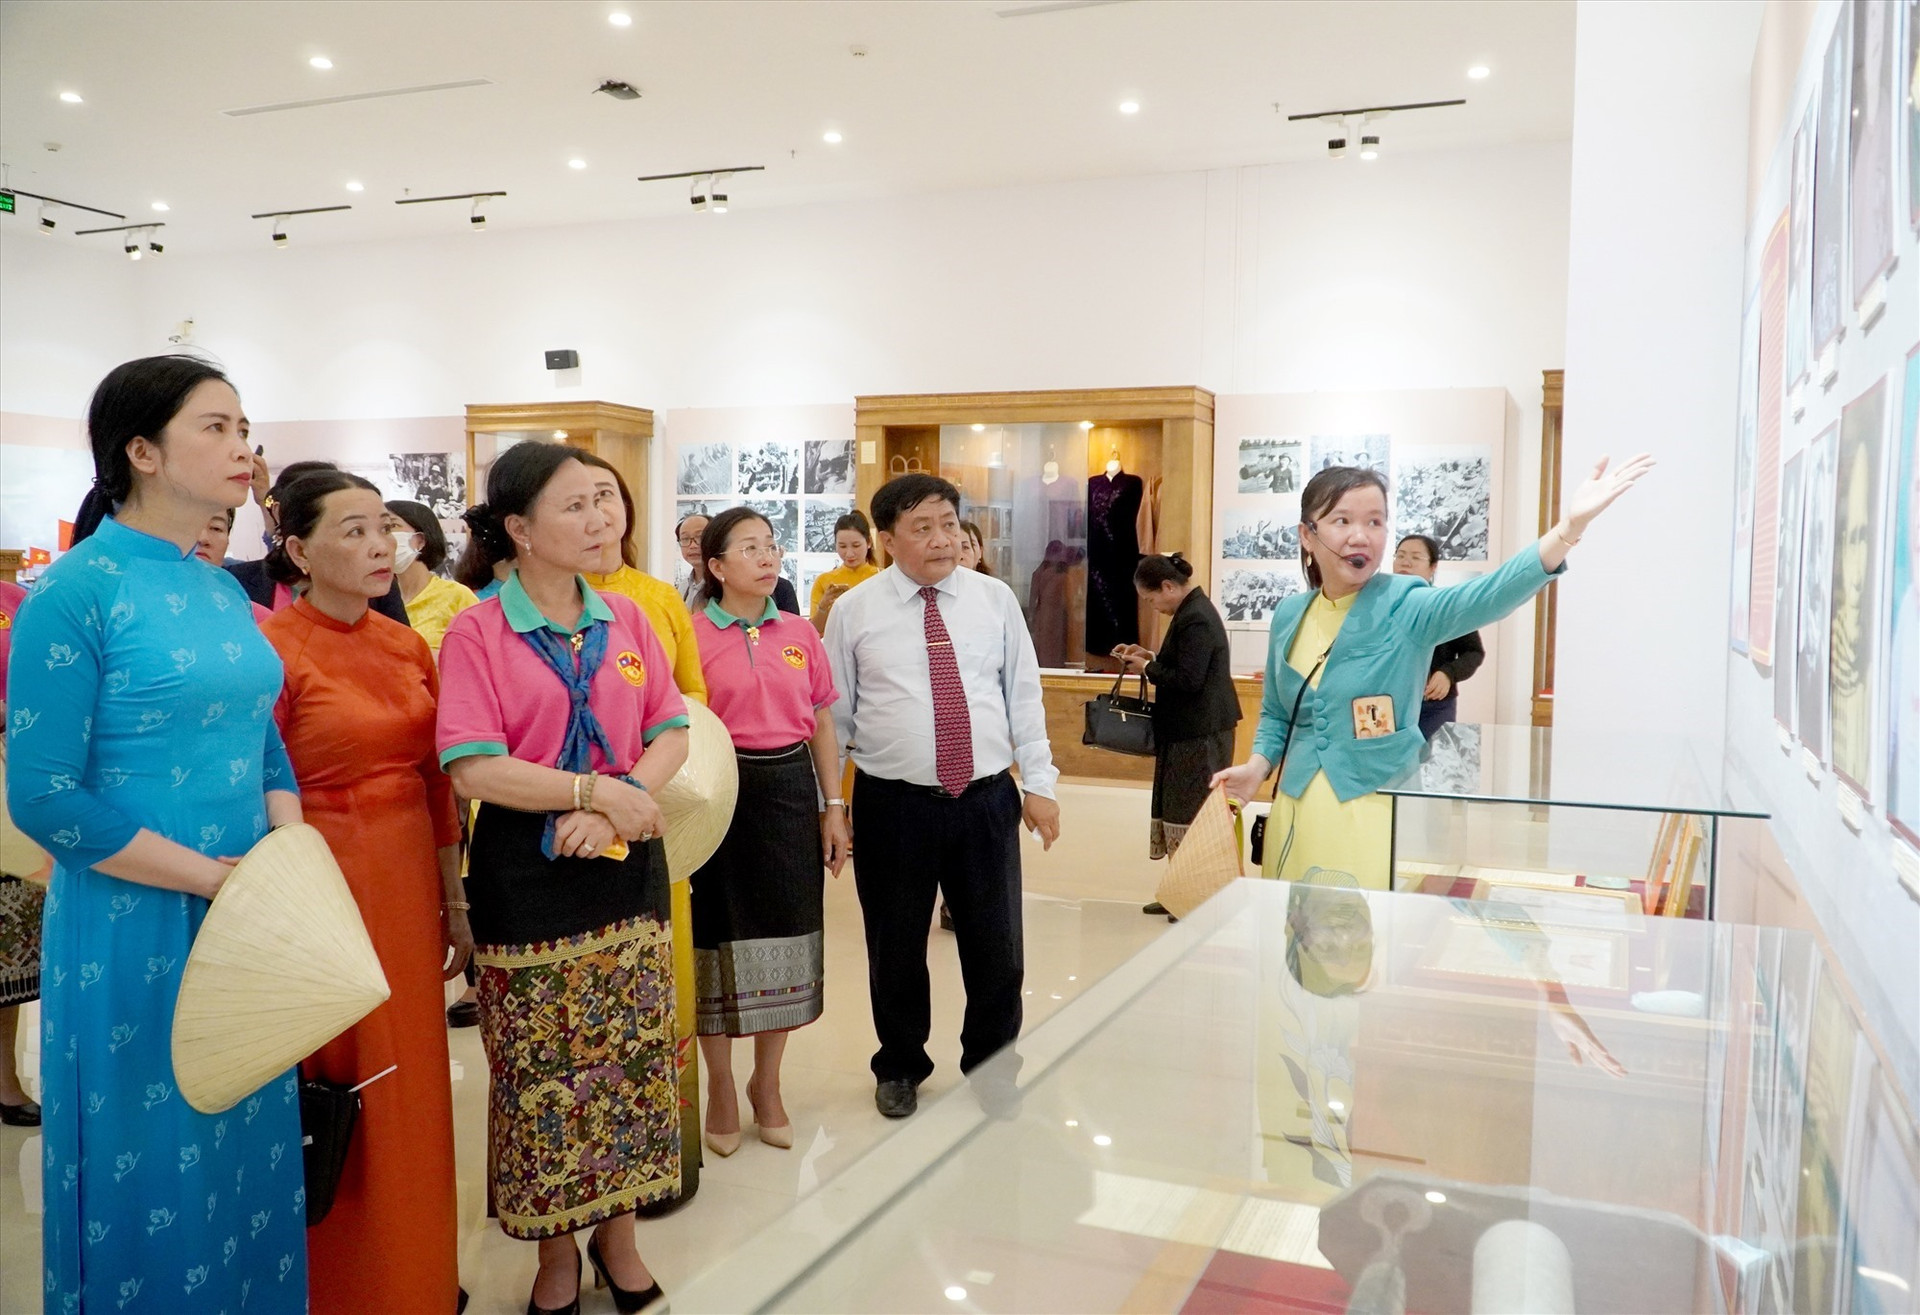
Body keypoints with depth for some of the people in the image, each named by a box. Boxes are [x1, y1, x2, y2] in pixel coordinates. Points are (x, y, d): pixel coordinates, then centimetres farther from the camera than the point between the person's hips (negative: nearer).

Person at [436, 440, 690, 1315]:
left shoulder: (626, 619, 6)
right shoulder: (476, 632, -8)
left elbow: (672, 734, 2)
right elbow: (472, 769, -16)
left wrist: (618, 805, -14)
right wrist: (594, 789, -18)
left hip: (627, 869, 4)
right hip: (527, 879, -4)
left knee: (629, 1060, 11)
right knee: (542, 1073, 7)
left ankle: (618, 1236, 30)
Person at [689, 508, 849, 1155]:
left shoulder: (800, 634, 7)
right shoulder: (691, 635, -5)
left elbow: (822, 724, 10)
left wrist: (833, 807, 7)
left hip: (790, 789, 4)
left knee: (785, 934, 11)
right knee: (719, 934, 6)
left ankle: (767, 1082, 30)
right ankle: (721, 1087, 26)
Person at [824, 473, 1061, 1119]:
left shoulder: (995, 600, 3)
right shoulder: (854, 611, -1)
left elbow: (1024, 696, 6)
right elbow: (834, 714, 4)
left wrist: (1039, 783, 3)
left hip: (987, 799, 1)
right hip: (892, 804, -1)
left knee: (996, 946, 10)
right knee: (896, 949, 13)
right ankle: (899, 1068, 37)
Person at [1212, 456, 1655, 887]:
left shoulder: (1404, 607, -8)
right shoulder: (1288, 616, 5)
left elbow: (1487, 595, -28)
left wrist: (1569, 528, -41)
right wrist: (1257, 766, -2)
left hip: (1376, 813, -4)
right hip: (1297, 811, 4)